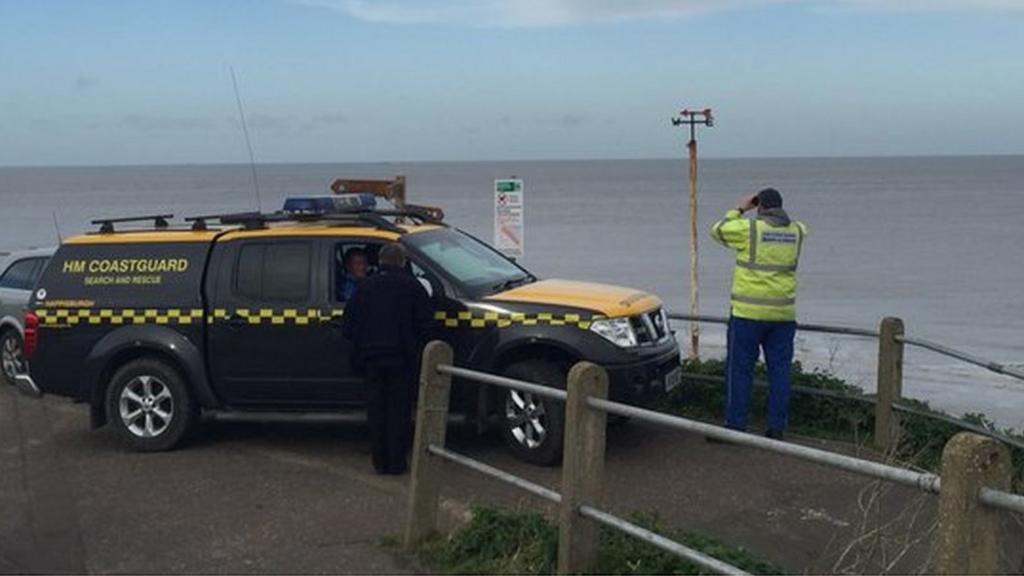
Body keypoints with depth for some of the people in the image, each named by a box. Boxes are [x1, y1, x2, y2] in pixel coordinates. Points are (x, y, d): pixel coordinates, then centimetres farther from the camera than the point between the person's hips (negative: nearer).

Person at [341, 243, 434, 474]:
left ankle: (380, 461, 11)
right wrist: (416, 347, 7)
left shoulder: (365, 287, 7)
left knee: (377, 409, 10)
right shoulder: (412, 286, -2)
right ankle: (397, 462, 4)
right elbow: (425, 324, -6)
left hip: (372, 357, 3)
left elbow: (348, 324, 8)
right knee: (399, 410, 4)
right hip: (402, 358, -3)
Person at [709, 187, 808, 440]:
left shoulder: (749, 229, -10)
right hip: (783, 314, 4)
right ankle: (776, 427, 10)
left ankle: (735, 425, 4)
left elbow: (718, 231, 6)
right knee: (779, 370, 8)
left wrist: (740, 209, 14)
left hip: (749, 313, -4)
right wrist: (778, 213, 28)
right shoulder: (796, 231, 5)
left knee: (739, 370, 2)